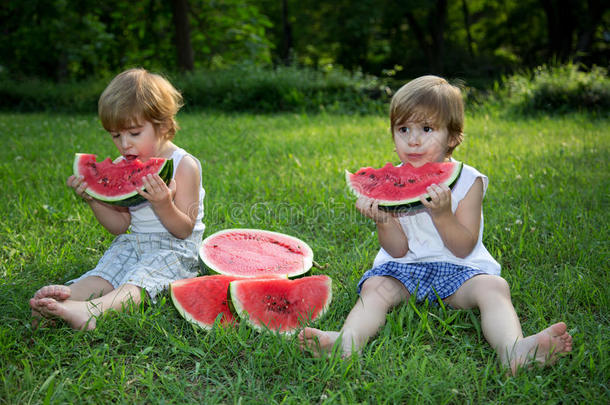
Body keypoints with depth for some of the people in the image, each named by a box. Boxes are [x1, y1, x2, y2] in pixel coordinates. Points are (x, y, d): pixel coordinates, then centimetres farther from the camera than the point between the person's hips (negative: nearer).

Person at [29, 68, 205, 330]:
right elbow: (120, 225, 10)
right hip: (134, 241, 6)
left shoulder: (184, 165, -9)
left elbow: (184, 230, -12)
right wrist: (93, 200, -6)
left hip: (174, 248, -6)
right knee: (104, 272, -23)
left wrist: (163, 204, -32)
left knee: (140, 278, -33)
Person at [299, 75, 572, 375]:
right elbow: (398, 250, -2)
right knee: (374, 287, -25)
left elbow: (463, 248, -9)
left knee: (493, 287, -28)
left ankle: (513, 349, -52)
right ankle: (346, 341, -50)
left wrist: (443, 214, -26)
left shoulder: (467, 180, -4)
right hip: (404, 267, 2)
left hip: (457, 268, -1)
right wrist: (382, 220, -22)